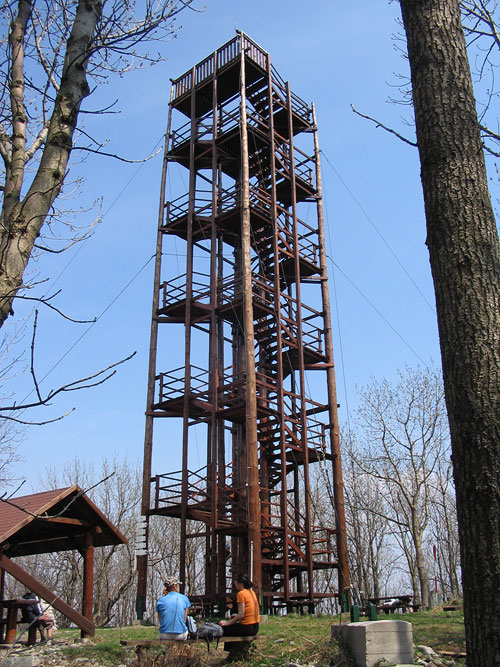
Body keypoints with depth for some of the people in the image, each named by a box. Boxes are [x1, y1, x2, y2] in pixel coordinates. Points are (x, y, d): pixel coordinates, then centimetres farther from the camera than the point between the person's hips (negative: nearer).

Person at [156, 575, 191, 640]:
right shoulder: (185, 598, 2)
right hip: (180, 635, -1)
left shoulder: (161, 600, 4)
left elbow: (160, 620, 8)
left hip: (164, 636, 1)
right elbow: (184, 620, 8)